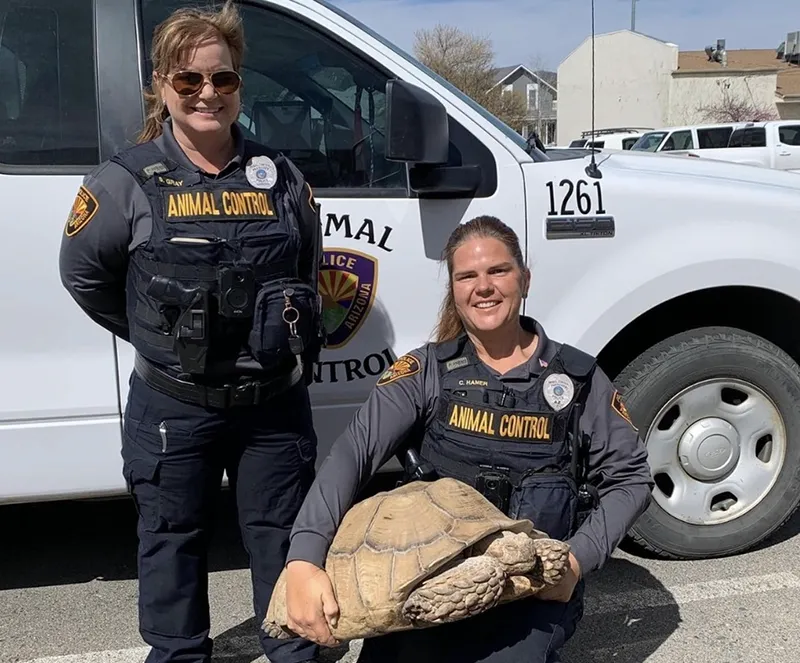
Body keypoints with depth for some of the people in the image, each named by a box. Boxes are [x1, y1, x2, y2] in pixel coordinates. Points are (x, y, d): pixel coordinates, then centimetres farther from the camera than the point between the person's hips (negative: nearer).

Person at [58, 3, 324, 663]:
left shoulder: (280, 176, 3)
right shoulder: (127, 181, -6)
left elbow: (311, 270, 15)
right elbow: (83, 273, 3)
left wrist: (298, 346, 10)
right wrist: (157, 336, 6)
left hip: (275, 402, 2)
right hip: (173, 407, -2)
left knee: (281, 534, 14)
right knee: (172, 538, 13)